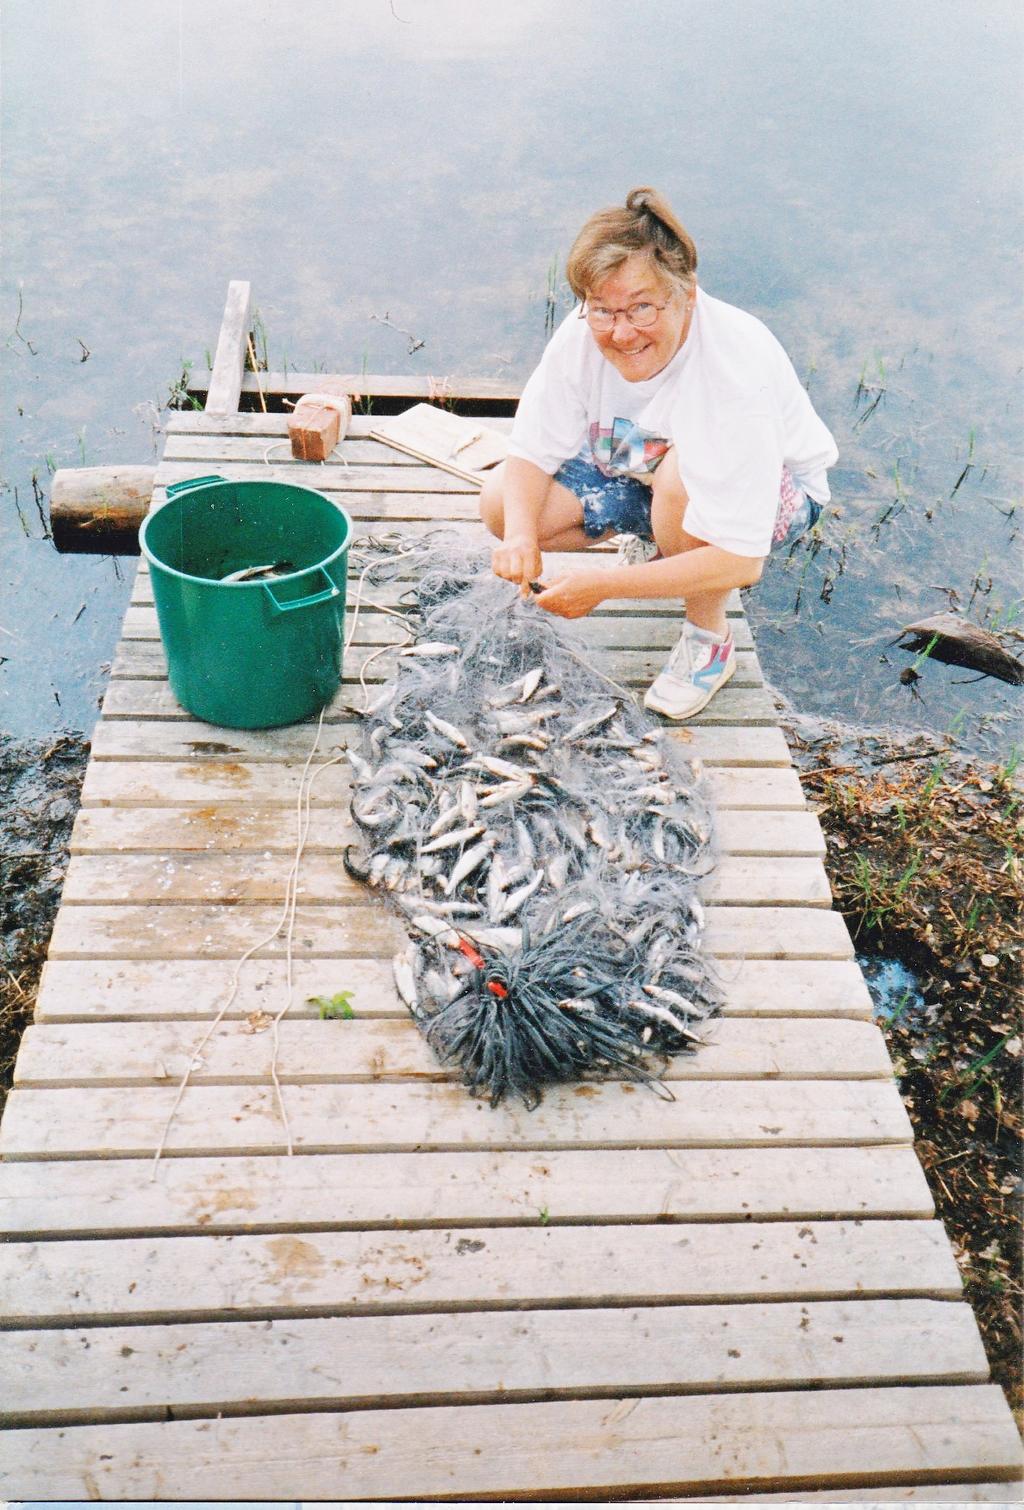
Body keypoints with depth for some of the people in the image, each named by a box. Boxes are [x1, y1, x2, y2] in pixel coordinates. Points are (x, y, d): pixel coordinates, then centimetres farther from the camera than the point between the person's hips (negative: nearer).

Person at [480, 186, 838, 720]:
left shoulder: (735, 370, -39)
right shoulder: (581, 335, -24)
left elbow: (741, 561, -40)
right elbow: (531, 452, -14)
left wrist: (606, 585, -42)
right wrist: (520, 535, -35)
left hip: (774, 490, -5)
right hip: (640, 471, 6)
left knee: (683, 473, -41)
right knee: (501, 504, -13)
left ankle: (708, 640, -14)